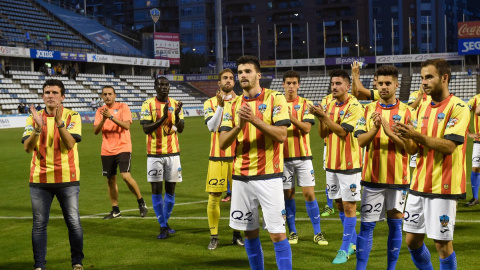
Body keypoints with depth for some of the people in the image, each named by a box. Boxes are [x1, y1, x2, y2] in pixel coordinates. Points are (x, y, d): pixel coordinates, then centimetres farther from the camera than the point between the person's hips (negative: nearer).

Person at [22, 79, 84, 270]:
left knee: (73, 222, 1)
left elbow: (70, 144, -15)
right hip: (39, 180, 2)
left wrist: (59, 122, -26)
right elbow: (28, 147, -7)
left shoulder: (72, 117, -1)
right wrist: (38, 127, -22)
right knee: (39, 224, 4)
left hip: (67, 179, -2)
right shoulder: (34, 118, 5)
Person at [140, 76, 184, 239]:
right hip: (155, 153, -3)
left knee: (171, 188, 6)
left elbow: (180, 129, 1)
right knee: (156, 189, -2)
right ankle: (163, 226, 3)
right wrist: (163, 118, -22)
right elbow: (146, 129, -11)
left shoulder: (175, 104, 7)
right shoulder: (148, 104, -3)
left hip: (173, 152, 3)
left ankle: (166, 222, 18)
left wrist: (177, 115, -18)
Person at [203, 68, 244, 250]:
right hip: (217, 156, -1)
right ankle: (214, 236, 8)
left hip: (237, 156, 1)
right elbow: (212, 127, -8)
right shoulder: (210, 103, 6)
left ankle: (237, 234, 17)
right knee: (214, 197, -2)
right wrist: (220, 105, -17)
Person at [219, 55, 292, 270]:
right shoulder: (233, 105, 9)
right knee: (250, 232, 12)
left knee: (277, 233, -5)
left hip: (268, 176, -4)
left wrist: (254, 120, -21)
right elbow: (223, 143, 2)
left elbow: (281, 135, -13)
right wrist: (239, 125, -15)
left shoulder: (275, 99, -3)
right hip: (241, 177, 4)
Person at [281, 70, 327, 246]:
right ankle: (292, 232, 16)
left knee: (309, 193, -3)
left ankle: (317, 233, 4)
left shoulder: (305, 104, 1)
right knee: (288, 194, 5)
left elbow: (307, 128, -12)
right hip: (284, 156, 1)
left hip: (303, 155, -1)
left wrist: (291, 118, -27)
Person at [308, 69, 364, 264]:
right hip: (332, 163, 7)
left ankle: (345, 249, 4)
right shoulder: (330, 105, 10)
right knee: (339, 205, 14)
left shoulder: (354, 107, -11)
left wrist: (324, 116, -25)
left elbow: (342, 131, -21)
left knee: (349, 206, -3)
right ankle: (353, 241, 29)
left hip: (349, 164, -7)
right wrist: (320, 118, -9)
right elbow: (323, 134, 8)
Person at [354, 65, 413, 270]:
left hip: (398, 177, -1)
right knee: (367, 225, 2)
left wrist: (390, 133, -20)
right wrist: (375, 128, -19)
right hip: (372, 176, 1)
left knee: (395, 224, 6)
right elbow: (361, 141, -1)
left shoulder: (406, 111, 0)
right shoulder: (369, 110, 7)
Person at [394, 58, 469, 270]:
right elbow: (414, 149, 11)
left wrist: (417, 135, -26)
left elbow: (449, 146, -20)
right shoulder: (423, 107, 12)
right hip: (419, 185, 7)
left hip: (443, 187, -7)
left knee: (442, 243, -1)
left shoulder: (457, 107, -10)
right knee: (412, 240, 11)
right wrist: (406, 137, -10)